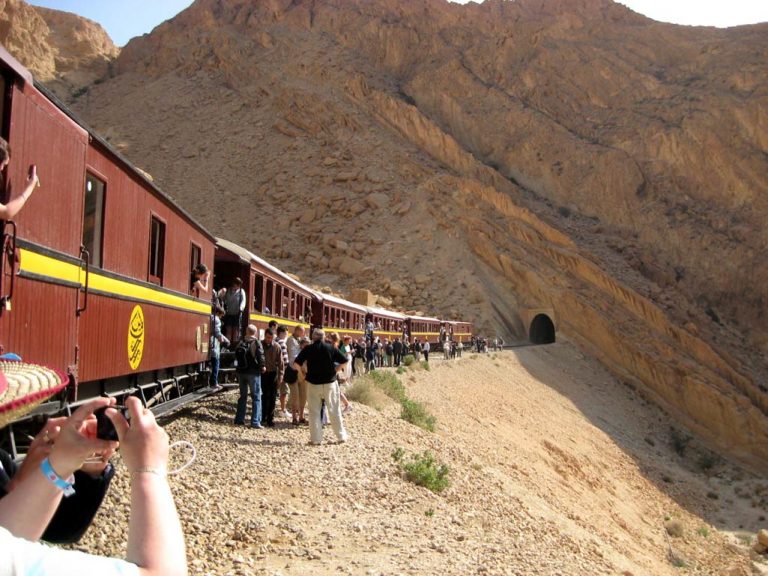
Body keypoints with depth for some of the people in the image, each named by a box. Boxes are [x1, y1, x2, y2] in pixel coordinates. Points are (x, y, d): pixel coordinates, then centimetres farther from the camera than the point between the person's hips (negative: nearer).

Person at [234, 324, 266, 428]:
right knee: (256, 397, 1)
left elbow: (236, 356, 9)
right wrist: (263, 366, -4)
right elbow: (260, 356, -18)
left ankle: (239, 420, 18)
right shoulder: (256, 343, -10)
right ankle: (255, 422, -5)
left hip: (241, 372, 5)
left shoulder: (240, 343, 4)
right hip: (253, 372, -5)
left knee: (243, 396, 17)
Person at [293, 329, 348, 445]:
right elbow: (344, 361, -1)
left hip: (313, 384, -1)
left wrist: (303, 372, 5)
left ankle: (316, 439, 8)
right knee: (334, 410, 11)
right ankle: (341, 436, 17)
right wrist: (335, 370, 8)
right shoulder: (330, 348, -1)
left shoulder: (308, 349, -4)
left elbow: (296, 364, -10)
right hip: (330, 382, 1)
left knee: (314, 412, 8)